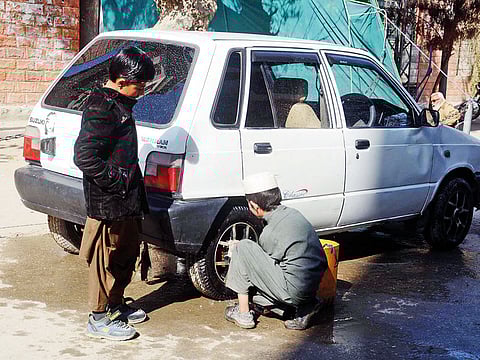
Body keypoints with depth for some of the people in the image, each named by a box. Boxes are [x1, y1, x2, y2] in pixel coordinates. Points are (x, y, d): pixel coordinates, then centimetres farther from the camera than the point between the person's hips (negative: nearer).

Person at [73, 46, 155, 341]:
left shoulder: (118, 103, 12)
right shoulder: (103, 109, -21)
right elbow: (84, 156, -27)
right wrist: (116, 181, -21)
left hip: (125, 199, 10)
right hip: (107, 202, -10)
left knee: (127, 252, 20)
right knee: (108, 257, 1)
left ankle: (116, 304, 35)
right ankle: (99, 318, 14)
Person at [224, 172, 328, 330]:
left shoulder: (270, 233, -18)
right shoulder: (292, 213, 6)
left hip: (294, 291, -9)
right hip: (315, 286, 9)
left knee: (243, 248, -5)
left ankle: (243, 314, 3)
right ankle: (306, 305, 13)